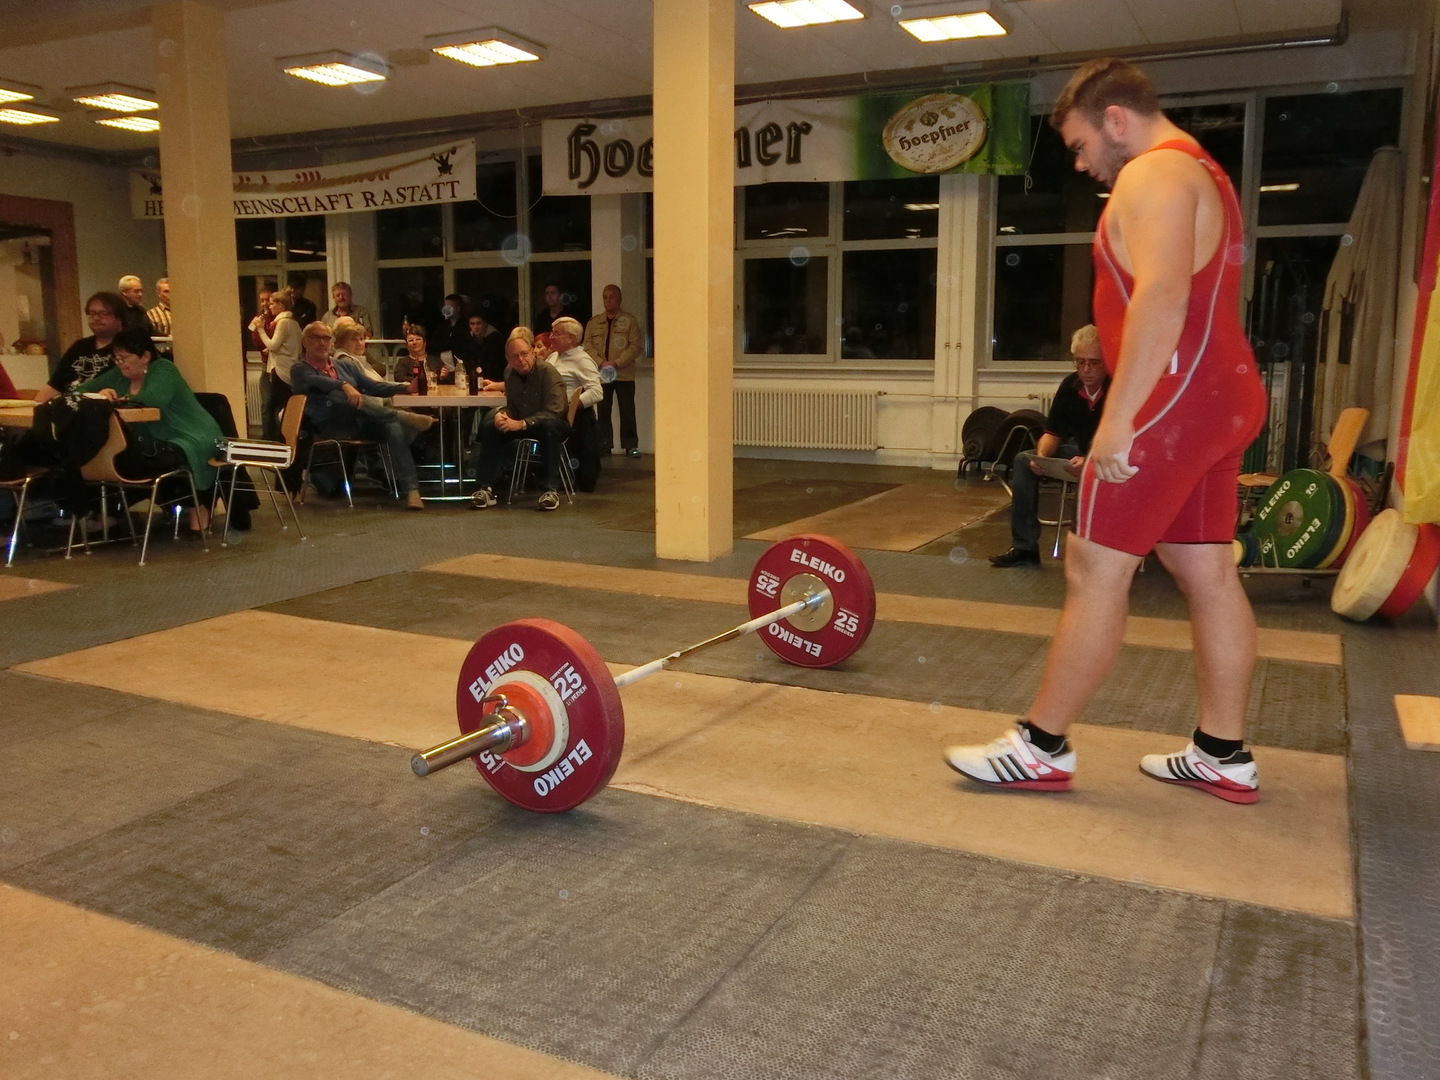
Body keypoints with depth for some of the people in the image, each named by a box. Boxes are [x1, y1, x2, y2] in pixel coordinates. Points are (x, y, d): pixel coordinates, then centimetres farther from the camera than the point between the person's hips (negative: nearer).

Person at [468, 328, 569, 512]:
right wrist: (501, 414, -16)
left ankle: (551, 490, -32)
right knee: (490, 427, -14)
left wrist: (522, 424, -34)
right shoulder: (510, 373, -1)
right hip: (521, 424, 6)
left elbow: (554, 412, -27)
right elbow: (511, 406, 9)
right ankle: (487, 489, -11)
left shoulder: (548, 372, -20)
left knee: (549, 427, -39)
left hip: (552, 424, -6)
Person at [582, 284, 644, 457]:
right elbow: (588, 346, 6)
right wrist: (601, 363, -11)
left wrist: (617, 363, -14)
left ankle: (631, 445, 4)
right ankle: (604, 445, 11)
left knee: (627, 411, -2)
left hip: (624, 374, -3)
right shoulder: (593, 323, 13)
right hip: (601, 374, 3)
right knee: (603, 411, 5)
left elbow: (636, 346, -4)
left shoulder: (630, 321, 4)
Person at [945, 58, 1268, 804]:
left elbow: (1162, 296, -25)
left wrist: (1118, 417, -27)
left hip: (1174, 403, -11)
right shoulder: (1197, 172, 23)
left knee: (1093, 570, -6)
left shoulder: (1154, 174, -10)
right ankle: (1224, 756, 17)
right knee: (1208, 573, 10)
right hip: (1216, 399, 11)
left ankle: (1041, 748, 1)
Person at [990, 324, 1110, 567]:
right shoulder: (1070, 386, -5)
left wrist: (1090, 462, -45)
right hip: (1080, 452, 6)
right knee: (1023, 461, -8)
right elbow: (1054, 432, 1)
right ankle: (1024, 547, -10)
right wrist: (1042, 456, -21)